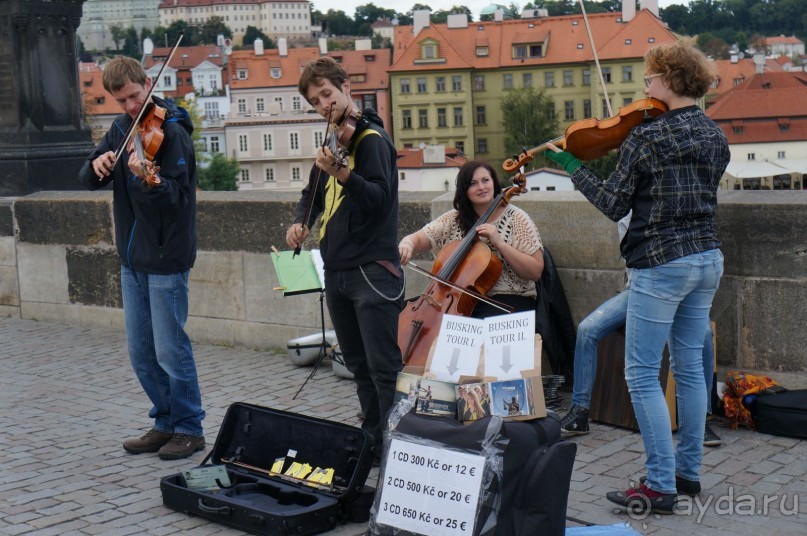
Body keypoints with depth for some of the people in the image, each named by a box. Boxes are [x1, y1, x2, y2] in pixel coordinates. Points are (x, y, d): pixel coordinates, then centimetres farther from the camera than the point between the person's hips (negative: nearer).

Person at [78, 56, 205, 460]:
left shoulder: (171, 133, -13)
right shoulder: (122, 128, 9)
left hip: (166, 259, -8)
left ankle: (190, 428, 13)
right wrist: (97, 165, -14)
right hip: (132, 259, 8)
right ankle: (166, 423, 26)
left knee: (171, 350, -1)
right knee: (141, 353, 13)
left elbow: (178, 198, -21)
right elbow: (88, 181, 8)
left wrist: (152, 181, -42)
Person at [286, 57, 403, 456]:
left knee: (384, 367, -10)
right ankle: (373, 441, 23)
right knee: (359, 366, 14)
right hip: (336, 270, 8)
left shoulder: (371, 139, -8)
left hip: (372, 271, -8)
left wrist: (342, 173, -38)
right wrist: (301, 222, 6)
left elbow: (379, 198, -22)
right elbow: (313, 195, 27)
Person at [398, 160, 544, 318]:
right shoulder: (454, 219, 6)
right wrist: (407, 244, -20)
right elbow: (418, 239, 4)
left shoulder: (516, 219, -5)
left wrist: (499, 242, -19)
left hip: (509, 300, -4)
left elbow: (535, 271, -9)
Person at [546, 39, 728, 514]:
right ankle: (689, 469, 25)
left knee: (642, 374, -1)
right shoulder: (716, 136, 8)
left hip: (662, 264, -8)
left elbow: (614, 205, -13)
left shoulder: (647, 137, -14)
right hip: (708, 259, 8)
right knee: (690, 366, 16)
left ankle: (661, 486, -1)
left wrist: (573, 166, -2)